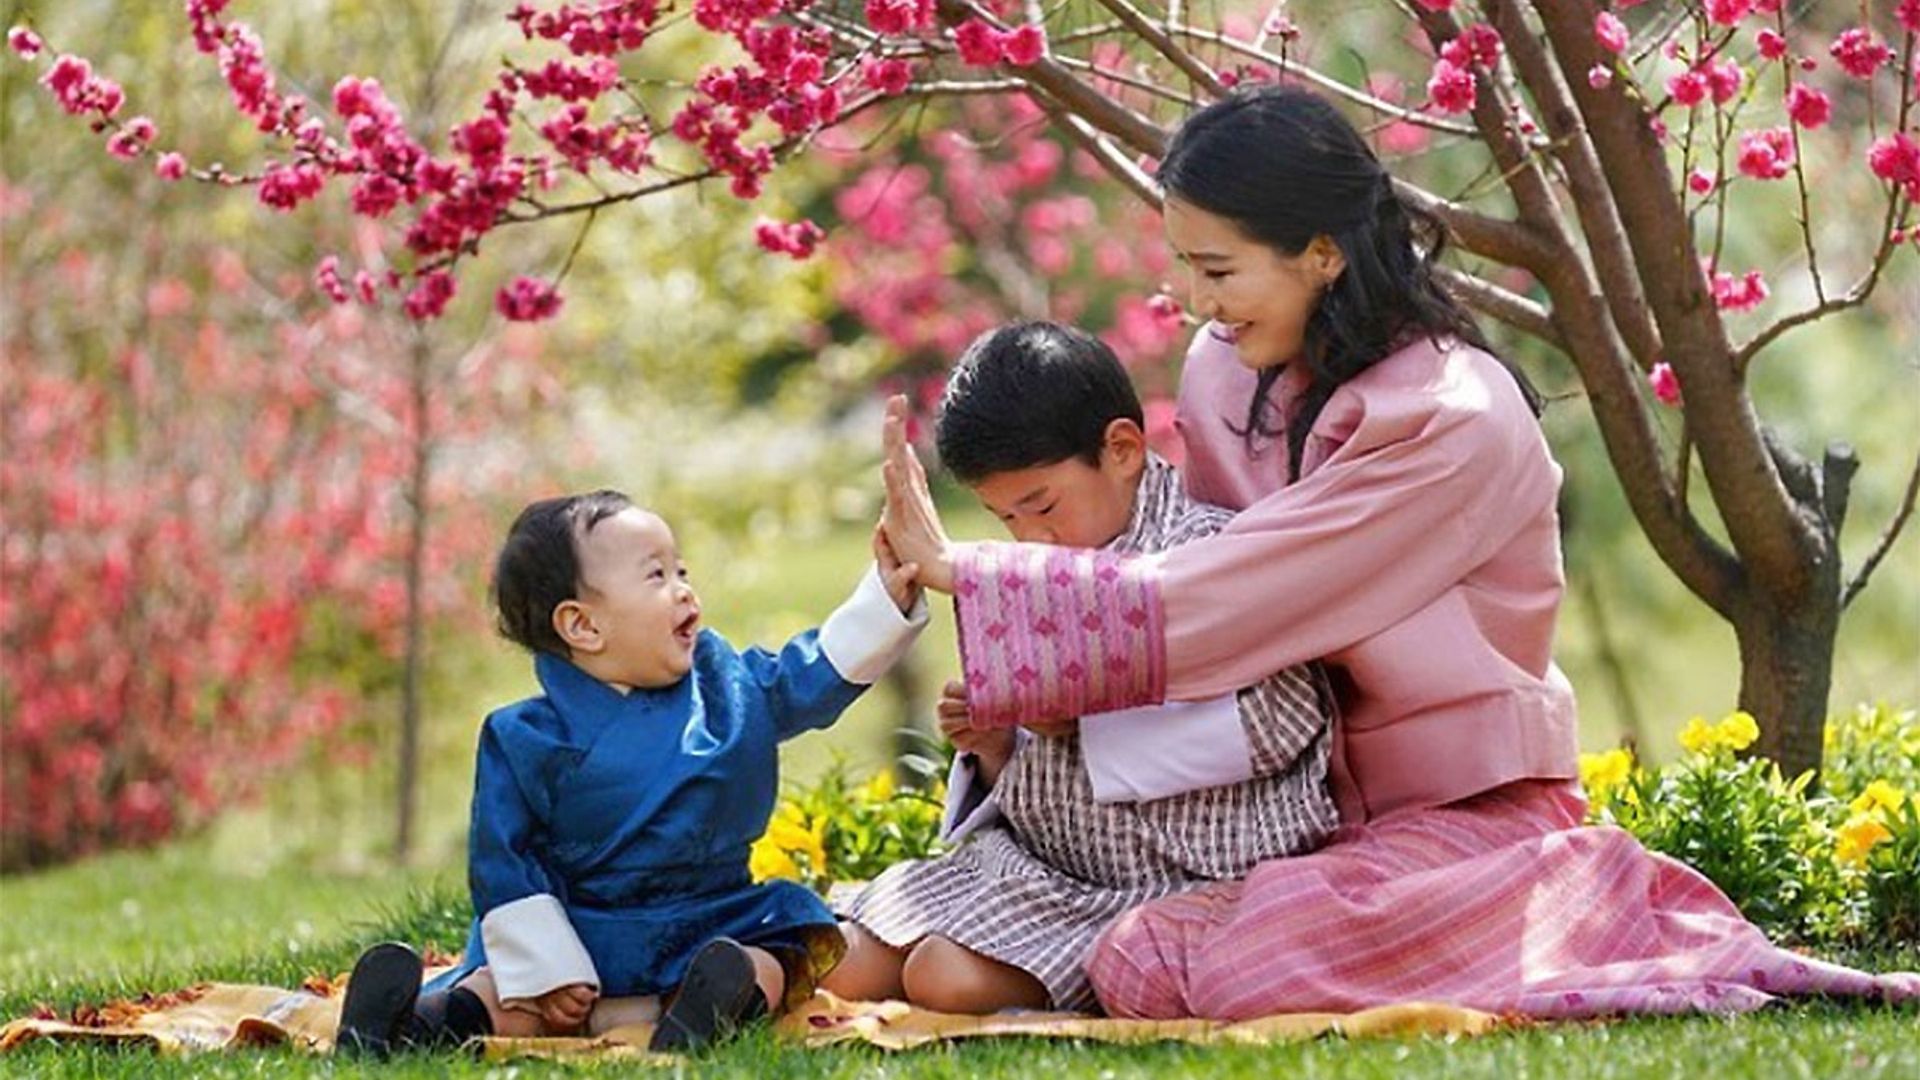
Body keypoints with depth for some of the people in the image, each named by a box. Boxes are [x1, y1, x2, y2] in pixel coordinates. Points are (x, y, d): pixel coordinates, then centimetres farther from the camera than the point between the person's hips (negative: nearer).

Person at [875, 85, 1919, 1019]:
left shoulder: (1452, 421, -20)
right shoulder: (1224, 372, 3)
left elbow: (1211, 605, -22)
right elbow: (1206, 587, 9)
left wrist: (960, 571, -17)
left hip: (1472, 816, -6)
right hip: (1331, 809, 6)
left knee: (1245, 972, -30)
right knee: (1133, 969, -19)